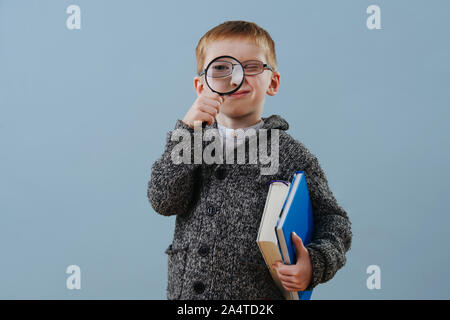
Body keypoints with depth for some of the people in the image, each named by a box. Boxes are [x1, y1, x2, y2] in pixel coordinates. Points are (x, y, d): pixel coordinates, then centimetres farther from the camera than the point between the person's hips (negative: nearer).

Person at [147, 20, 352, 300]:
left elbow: (335, 222, 0)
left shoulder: (291, 155, -4)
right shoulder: (194, 141, 3)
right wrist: (188, 129, -15)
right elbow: (163, 202, -10)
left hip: (260, 295, -2)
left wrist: (314, 266, -18)